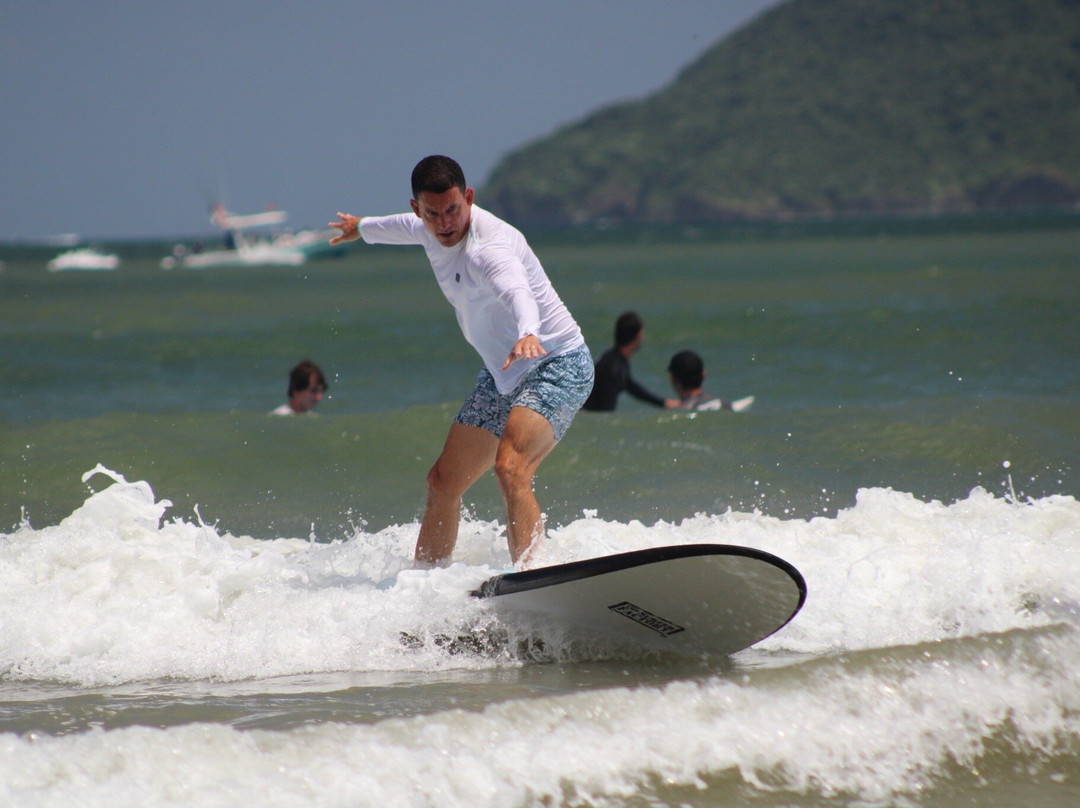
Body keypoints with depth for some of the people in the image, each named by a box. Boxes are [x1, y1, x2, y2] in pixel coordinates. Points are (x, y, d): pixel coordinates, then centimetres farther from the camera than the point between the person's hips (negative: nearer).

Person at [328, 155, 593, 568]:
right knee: (443, 482, 10)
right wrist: (362, 228, 48)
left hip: (556, 365, -9)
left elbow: (517, 291, -51)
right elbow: (408, 227, 27)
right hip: (501, 375, 9)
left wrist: (528, 334, -73)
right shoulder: (430, 230, 0)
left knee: (509, 467, -32)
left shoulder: (489, 248, -29)